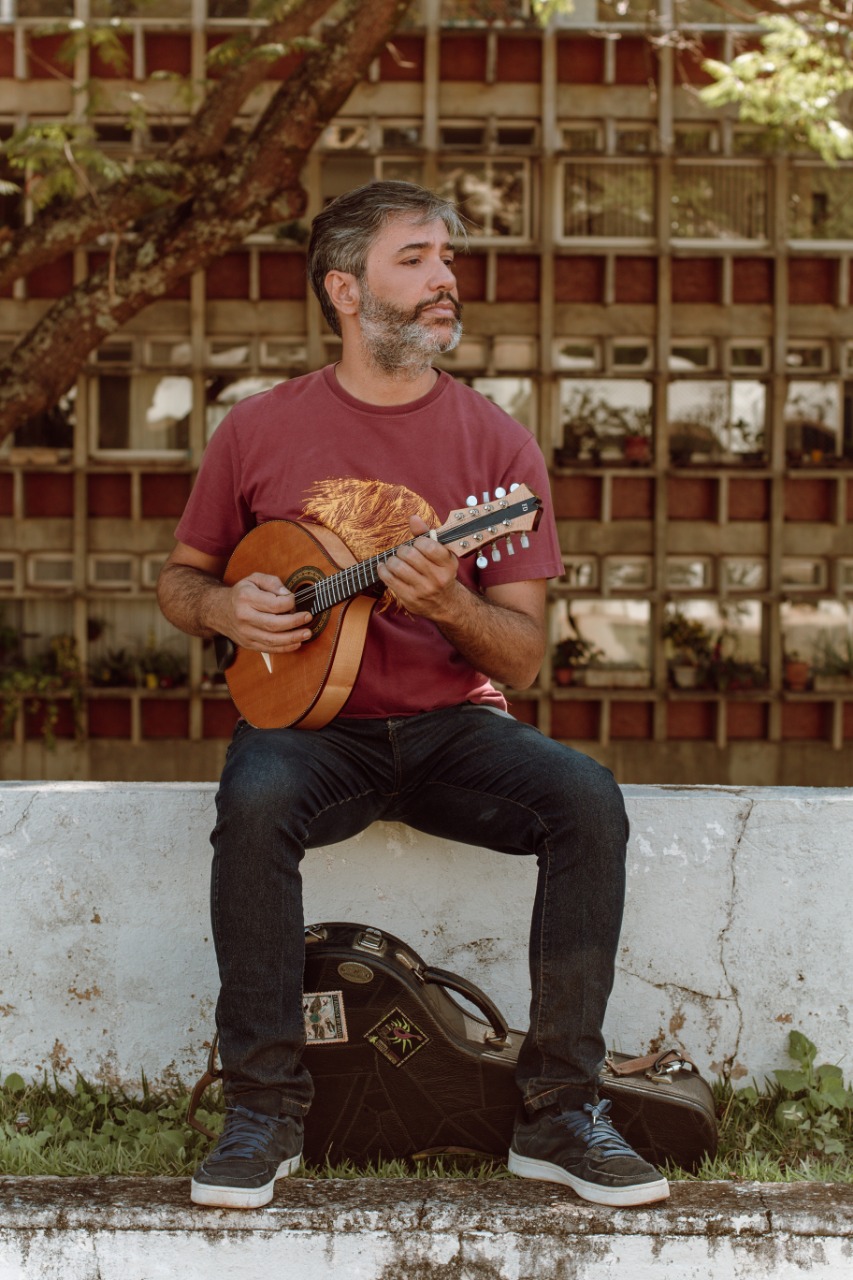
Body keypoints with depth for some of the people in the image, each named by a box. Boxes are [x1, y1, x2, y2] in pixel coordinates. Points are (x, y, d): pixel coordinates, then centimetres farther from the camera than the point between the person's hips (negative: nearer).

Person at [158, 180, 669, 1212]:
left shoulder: (495, 444, 1)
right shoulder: (260, 431, 3)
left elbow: (523, 659, -1)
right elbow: (179, 577, 15)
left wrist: (447, 602, -22)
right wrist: (224, 607, -8)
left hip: (450, 726, 1)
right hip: (310, 725, -1)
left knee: (586, 799, -26)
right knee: (255, 799, -35)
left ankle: (558, 1113, -14)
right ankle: (263, 1111, -20)